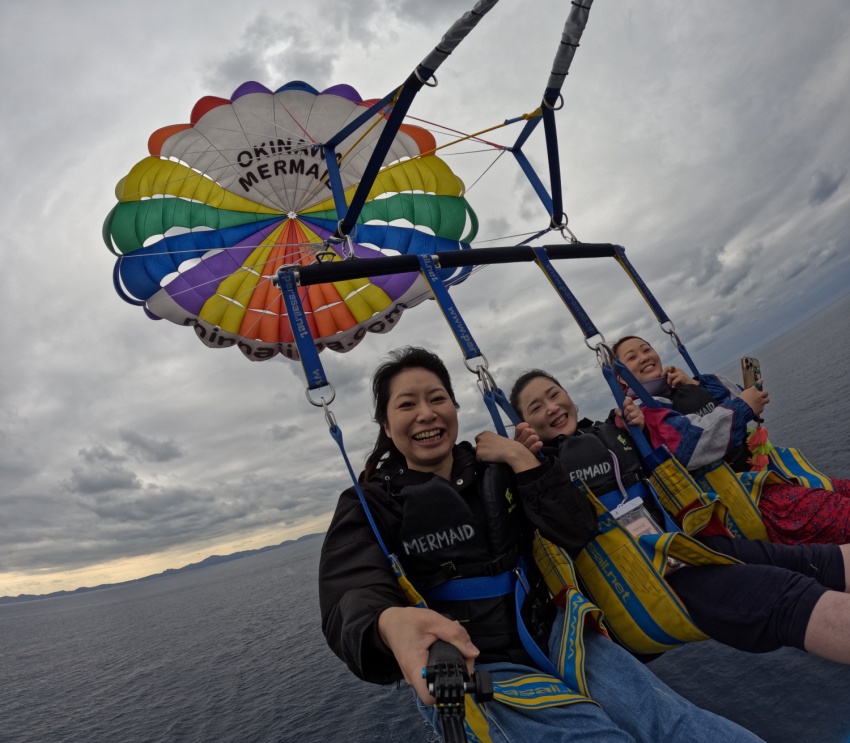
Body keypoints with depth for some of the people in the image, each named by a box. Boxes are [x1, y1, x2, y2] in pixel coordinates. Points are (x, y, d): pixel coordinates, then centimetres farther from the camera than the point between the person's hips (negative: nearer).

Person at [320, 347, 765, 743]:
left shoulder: (494, 469, 8)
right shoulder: (367, 508, -1)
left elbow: (579, 531, -1)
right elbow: (354, 603, -20)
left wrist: (521, 459, -11)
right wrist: (391, 624, -43)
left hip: (550, 637, 4)